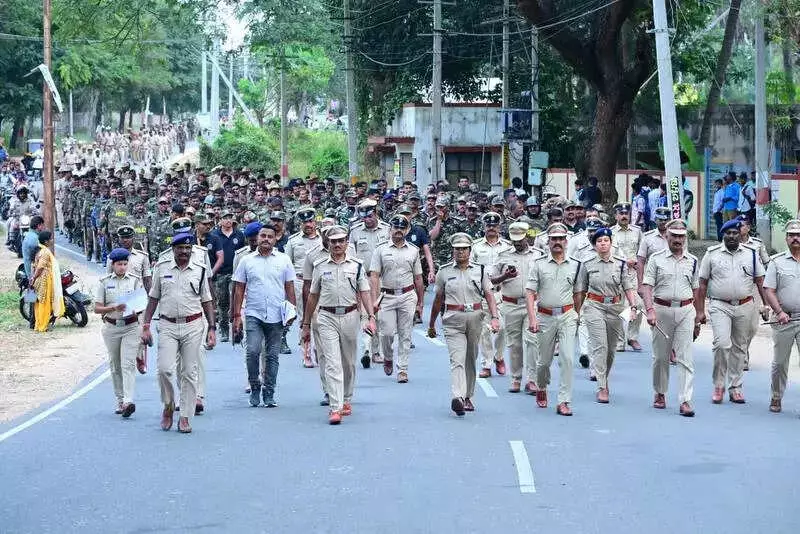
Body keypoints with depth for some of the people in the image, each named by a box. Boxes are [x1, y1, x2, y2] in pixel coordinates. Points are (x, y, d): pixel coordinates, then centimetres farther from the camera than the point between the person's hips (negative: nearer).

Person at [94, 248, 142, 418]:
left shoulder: (135, 280, 3)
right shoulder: (104, 282, 2)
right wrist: (114, 308, -19)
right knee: (115, 366, 9)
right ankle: (120, 401, 20)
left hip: (131, 326, -2)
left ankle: (129, 401, -23)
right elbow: (97, 308, -1)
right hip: (111, 326, 2)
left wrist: (134, 309, -20)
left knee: (128, 364, -13)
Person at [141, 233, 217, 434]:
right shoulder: (161, 268, 6)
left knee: (189, 373, 1)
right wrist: (146, 325, 4)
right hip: (168, 326, 0)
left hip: (193, 326, 0)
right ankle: (168, 405, 12)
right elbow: (153, 298, 10)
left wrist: (212, 328, 4)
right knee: (165, 369, -13)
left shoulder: (200, 271, 6)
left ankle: (185, 417, 7)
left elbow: (207, 301, 10)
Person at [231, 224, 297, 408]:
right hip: (253, 314, -1)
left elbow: (289, 287, 11)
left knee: (272, 355, 5)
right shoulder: (247, 261, 6)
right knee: (252, 351, -15)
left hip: (276, 316, 1)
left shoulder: (284, 260, 7)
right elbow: (239, 289, 7)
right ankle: (254, 387, 4)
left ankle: (269, 393, 13)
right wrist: (237, 315, 2)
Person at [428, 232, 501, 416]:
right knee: (457, 359, -17)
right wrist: (431, 324, 18)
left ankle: (468, 397, 26)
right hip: (453, 320, -2)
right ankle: (457, 398, -31)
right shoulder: (444, 272, 4)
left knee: (470, 359, 13)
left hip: (475, 318, 2)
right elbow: (438, 299, 12)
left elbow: (489, 296, 4)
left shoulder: (479, 270, 6)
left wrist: (494, 317, -11)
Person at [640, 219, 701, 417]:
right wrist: (650, 310, -19)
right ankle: (660, 394, 25)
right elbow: (647, 286, -5)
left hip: (685, 311, 1)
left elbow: (695, 290, 17)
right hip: (662, 309, -1)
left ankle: (685, 400, -8)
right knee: (660, 356, 7)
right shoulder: (656, 259, 1)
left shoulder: (692, 261, 10)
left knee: (685, 357, -6)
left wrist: (697, 318, 17)